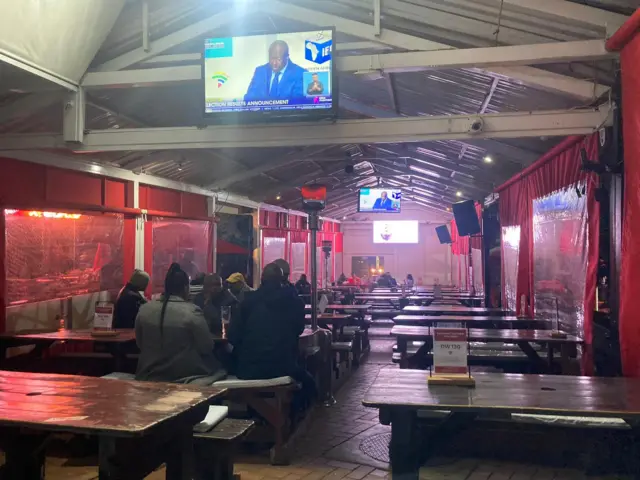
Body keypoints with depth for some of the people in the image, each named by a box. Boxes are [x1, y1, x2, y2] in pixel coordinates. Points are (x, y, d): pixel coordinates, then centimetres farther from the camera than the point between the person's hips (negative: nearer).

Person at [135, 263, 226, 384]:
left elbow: (140, 345, 10)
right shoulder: (192, 311, -15)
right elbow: (207, 348, -8)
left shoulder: (144, 309, -2)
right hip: (185, 375, -5)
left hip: (150, 375, 5)